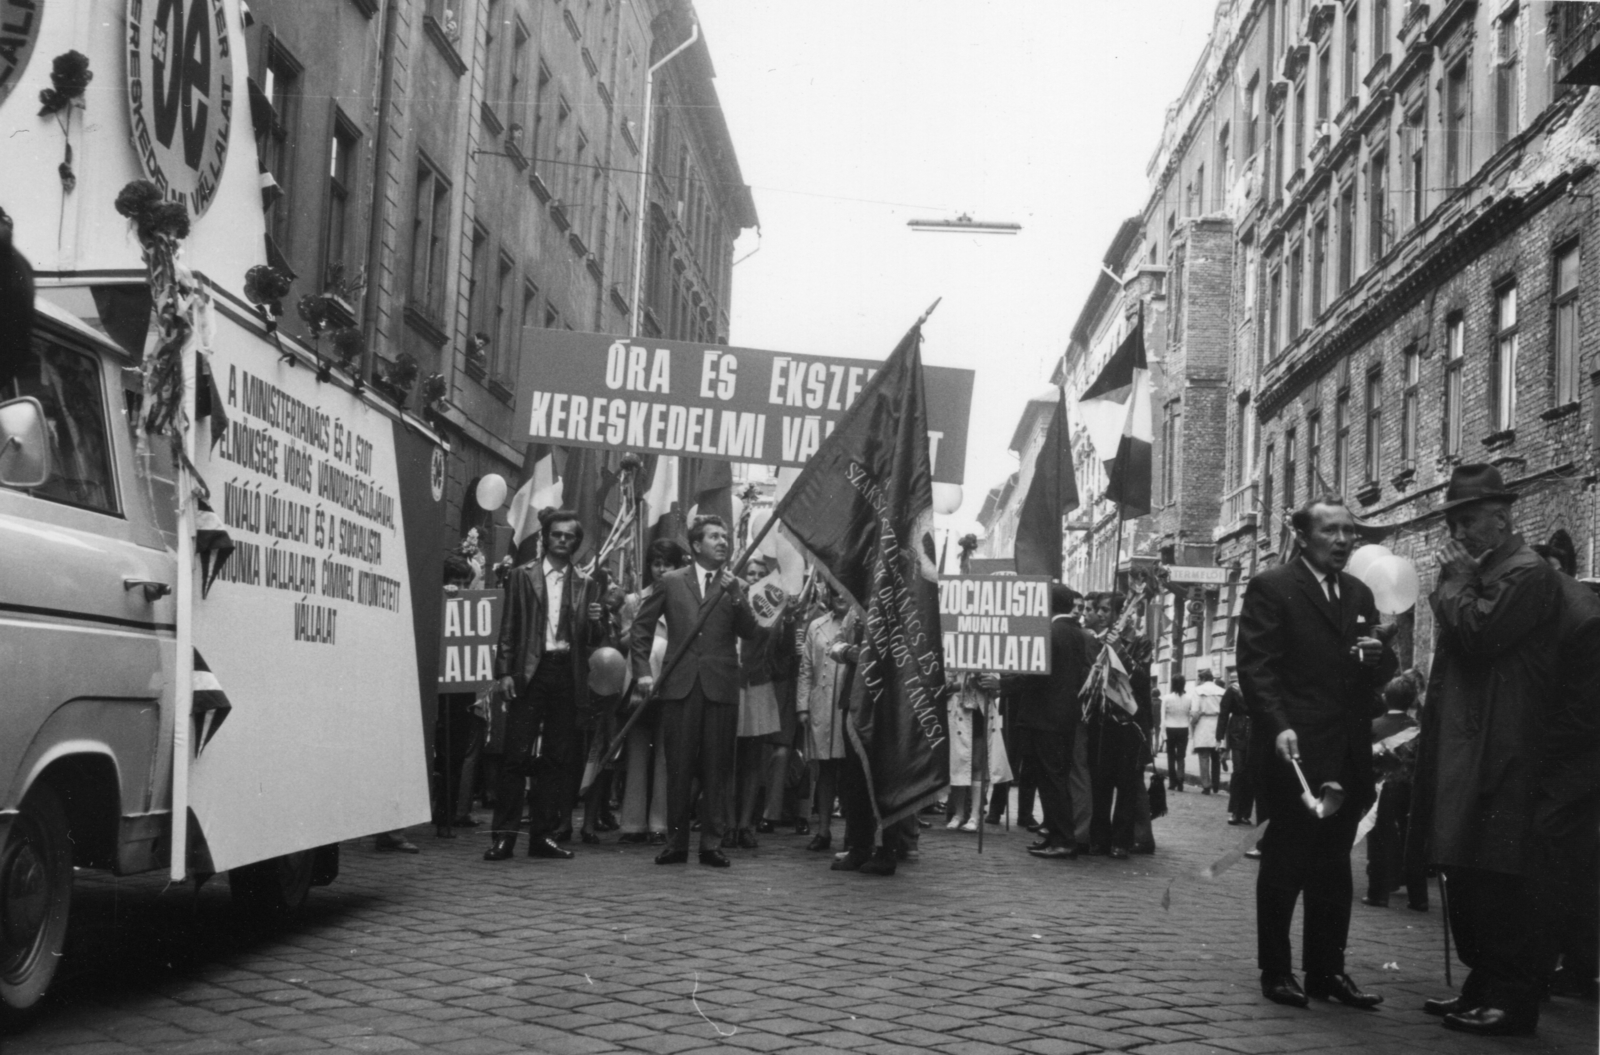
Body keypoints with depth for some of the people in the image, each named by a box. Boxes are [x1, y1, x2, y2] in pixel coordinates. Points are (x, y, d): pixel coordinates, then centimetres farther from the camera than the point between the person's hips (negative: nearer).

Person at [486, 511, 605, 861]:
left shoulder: (585, 584, 13)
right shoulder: (523, 576, 8)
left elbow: (593, 640, 11)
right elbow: (508, 628, 5)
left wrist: (595, 622, -10)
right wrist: (505, 671, -4)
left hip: (568, 675, 2)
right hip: (530, 673, -2)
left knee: (558, 758, 4)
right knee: (517, 754, -5)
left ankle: (543, 834, 11)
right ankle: (504, 835, -1)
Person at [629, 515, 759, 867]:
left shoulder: (735, 586, 10)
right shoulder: (672, 581, 10)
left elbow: (750, 632, -1)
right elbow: (642, 624, 13)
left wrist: (734, 594, -13)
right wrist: (642, 670, 4)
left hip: (721, 687, 0)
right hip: (679, 685, 0)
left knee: (716, 769, 1)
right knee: (678, 768, 2)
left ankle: (711, 844, 7)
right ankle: (676, 842, 10)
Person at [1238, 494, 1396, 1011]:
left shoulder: (1359, 594, 16)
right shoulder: (1271, 588, -5)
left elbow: (1378, 674, 19)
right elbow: (1255, 667, -11)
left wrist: (1379, 654, -4)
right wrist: (1279, 727, -22)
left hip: (1347, 755, 6)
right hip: (1294, 751, -6)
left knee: (1334, 867, 11)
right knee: (1284, 864, 3)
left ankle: (1327, 970, 19)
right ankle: (1276, 972, 12)